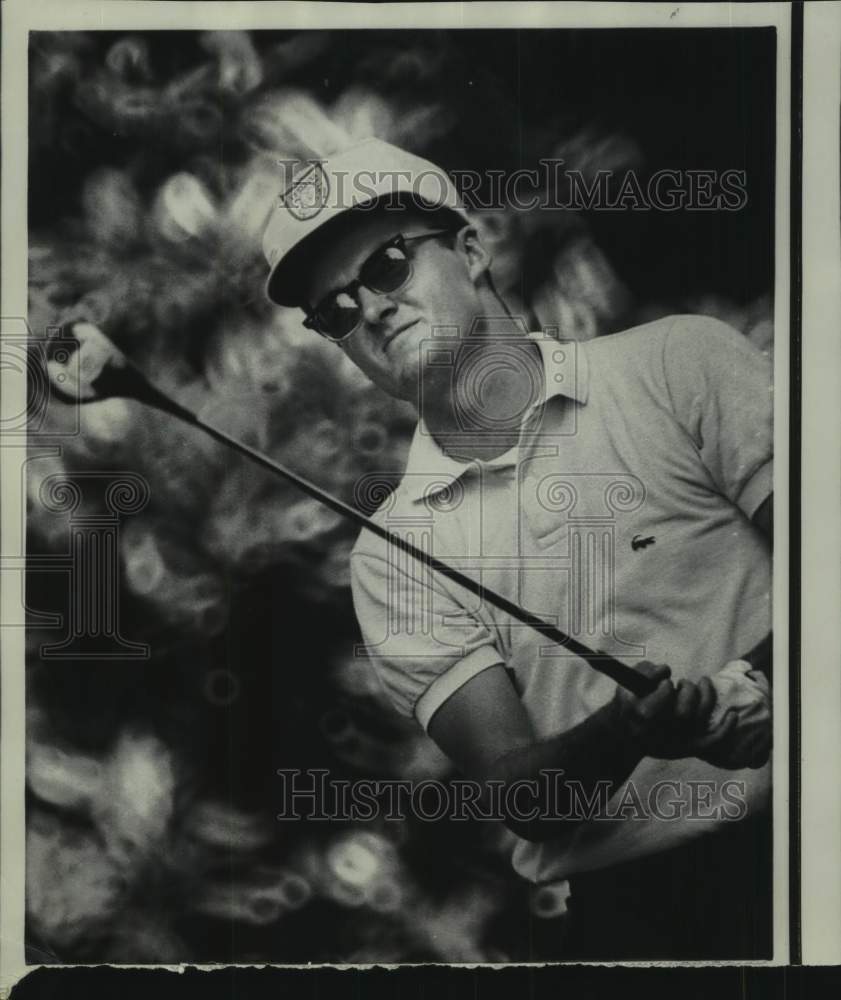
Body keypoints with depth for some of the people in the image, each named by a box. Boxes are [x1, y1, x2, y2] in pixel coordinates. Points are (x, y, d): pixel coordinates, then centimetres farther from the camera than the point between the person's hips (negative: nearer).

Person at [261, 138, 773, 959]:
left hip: (789, 830, -2)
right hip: (628, 904, 2)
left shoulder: (676, 363, 3)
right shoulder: (391, 555, 6)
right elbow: (519, 792, 1)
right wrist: (630, 731, -18)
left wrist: (761, 680, -18)